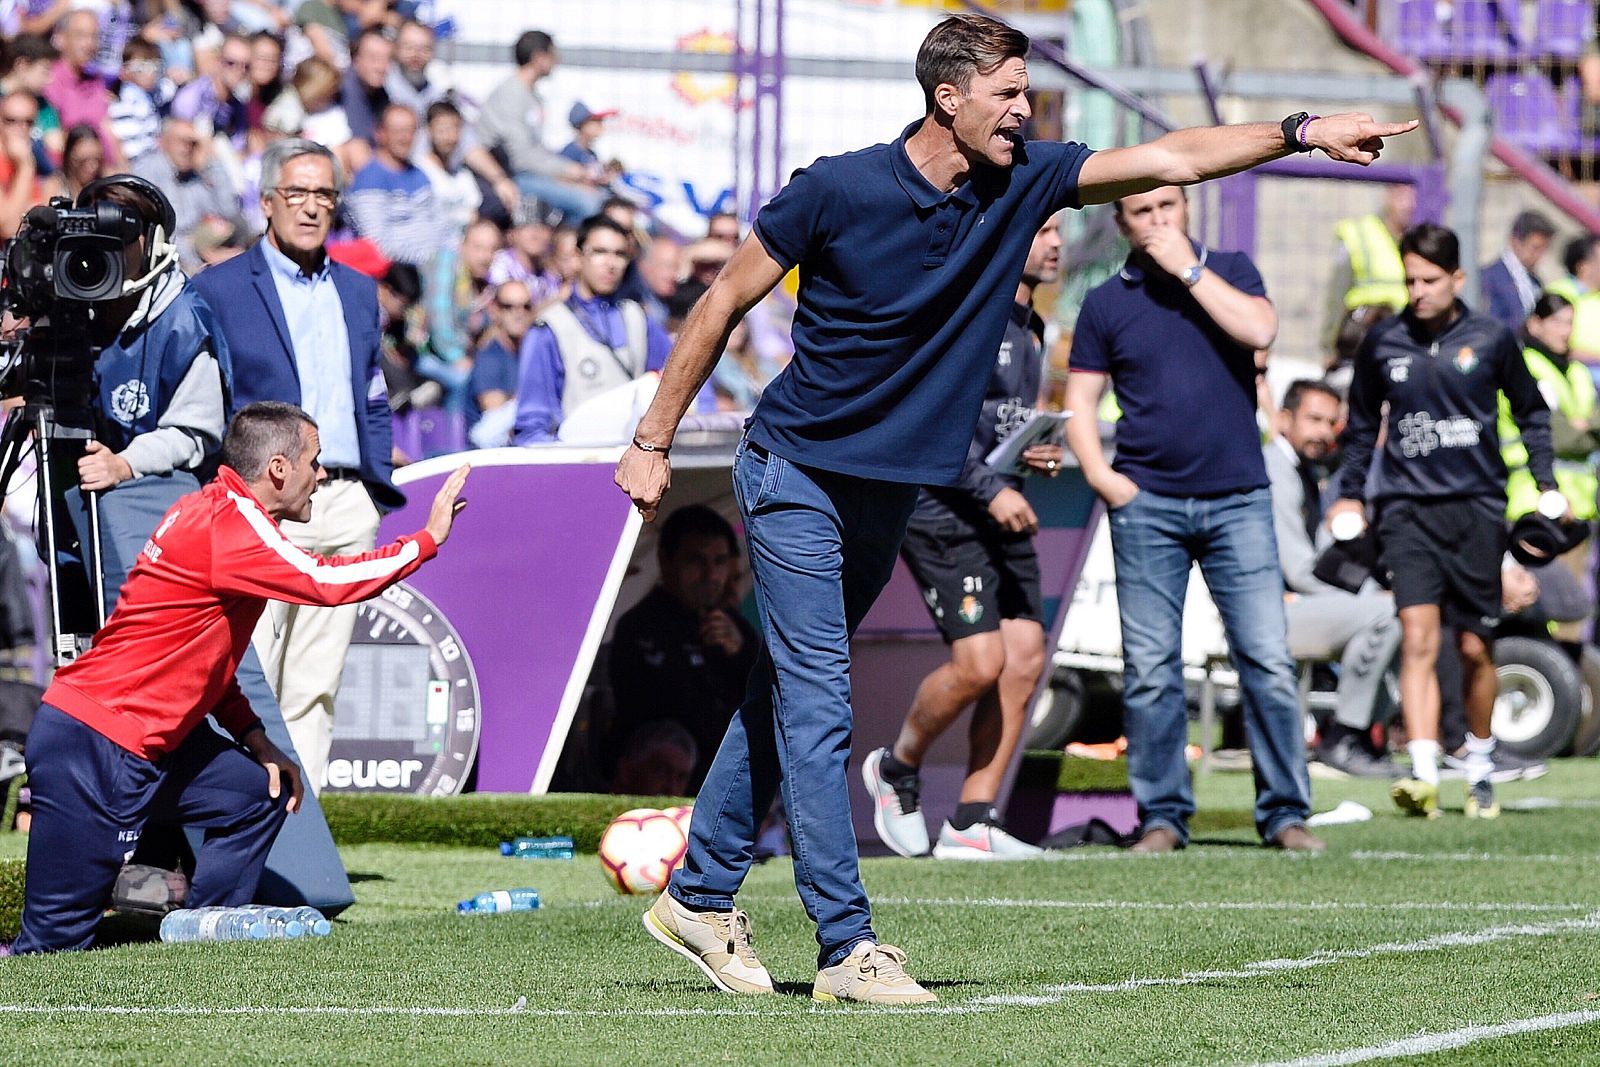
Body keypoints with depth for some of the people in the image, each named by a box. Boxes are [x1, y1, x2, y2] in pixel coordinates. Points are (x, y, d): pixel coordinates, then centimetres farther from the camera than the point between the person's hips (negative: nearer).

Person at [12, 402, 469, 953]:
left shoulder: (216, 511, 14)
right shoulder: (226, 525, -17)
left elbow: (200, 655, 20)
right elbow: (326, 581, -27)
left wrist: (253, 736, 9)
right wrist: (428, 540, -15)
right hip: (89, 748, -10)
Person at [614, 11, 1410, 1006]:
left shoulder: (1024, 180, -4)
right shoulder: (837, 190, -17)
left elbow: (1167, 159, -5)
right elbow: (724, 302, -7)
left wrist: (1301, 131, -16)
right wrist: (653, 442, -5)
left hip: (891, 489, 6)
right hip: (796, 472, -6)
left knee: (785, 695, 14)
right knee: (817, 706, -9)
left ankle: (699, 896, 25)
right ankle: (849, 949, -10)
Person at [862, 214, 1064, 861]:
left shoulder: (1030, 328, 17)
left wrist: (1040, 453, 8)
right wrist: (991, 490, -21)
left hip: (1003, 517, 9)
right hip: (942, 513, -9)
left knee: (1025, 659, -2)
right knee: (980, 662, -17)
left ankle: (971, 825, 3)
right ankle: (897, 770, 9)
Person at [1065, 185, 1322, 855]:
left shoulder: (1229, 271, 9)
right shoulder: (1105, 303, 9)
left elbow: (1259, 330, -12)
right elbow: (1079, 402, 11)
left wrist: (1186, 268, -9)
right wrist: (1099, 474, -5)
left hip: (1237, 500, 0)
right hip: (1147, 505, 0)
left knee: (1267, 660, -5)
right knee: (1150, 671, -2)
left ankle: (1285, 812, 2)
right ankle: (1162, 816, 6)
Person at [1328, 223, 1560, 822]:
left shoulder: (1490, 340, 2)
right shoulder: (1383, 344, 5)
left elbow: (1531, 412, 16)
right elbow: (1363, 424, 20)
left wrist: (1545, 484, 10)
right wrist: (1351, 494, 17)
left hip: (1475, 507, 0)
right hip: (1406, 507, 0)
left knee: (1475, 649, 7)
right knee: (1418, 639, -16)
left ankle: (1480, 772, 27)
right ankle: (1423, 777, -24)